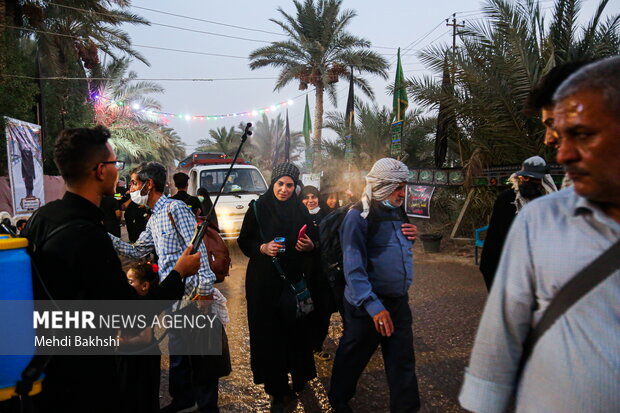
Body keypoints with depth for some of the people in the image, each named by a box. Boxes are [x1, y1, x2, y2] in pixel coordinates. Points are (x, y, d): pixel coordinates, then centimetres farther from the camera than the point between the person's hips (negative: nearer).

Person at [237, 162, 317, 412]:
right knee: (269, 331, 1)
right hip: (264, 281, -2)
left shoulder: (300, 211, 4)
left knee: (296, 328, 3)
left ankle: (299, 376, 27)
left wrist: (309, 245, -12)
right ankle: (277, 391, 14)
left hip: (295, 279, 2)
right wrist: (263, 248, -17)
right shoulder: (258, 209, -3)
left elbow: (314, 242, 10)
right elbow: (244, 242, 0)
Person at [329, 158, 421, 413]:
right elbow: (354, 267, -23)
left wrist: (411, 236, 0)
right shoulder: (359, 217, -17)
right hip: (368, 304, -6)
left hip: (398, 300, 7)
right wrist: (374, 306, -29)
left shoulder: (396, 212, 8)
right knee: (353, 357, 13)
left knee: (403, 360, 12)